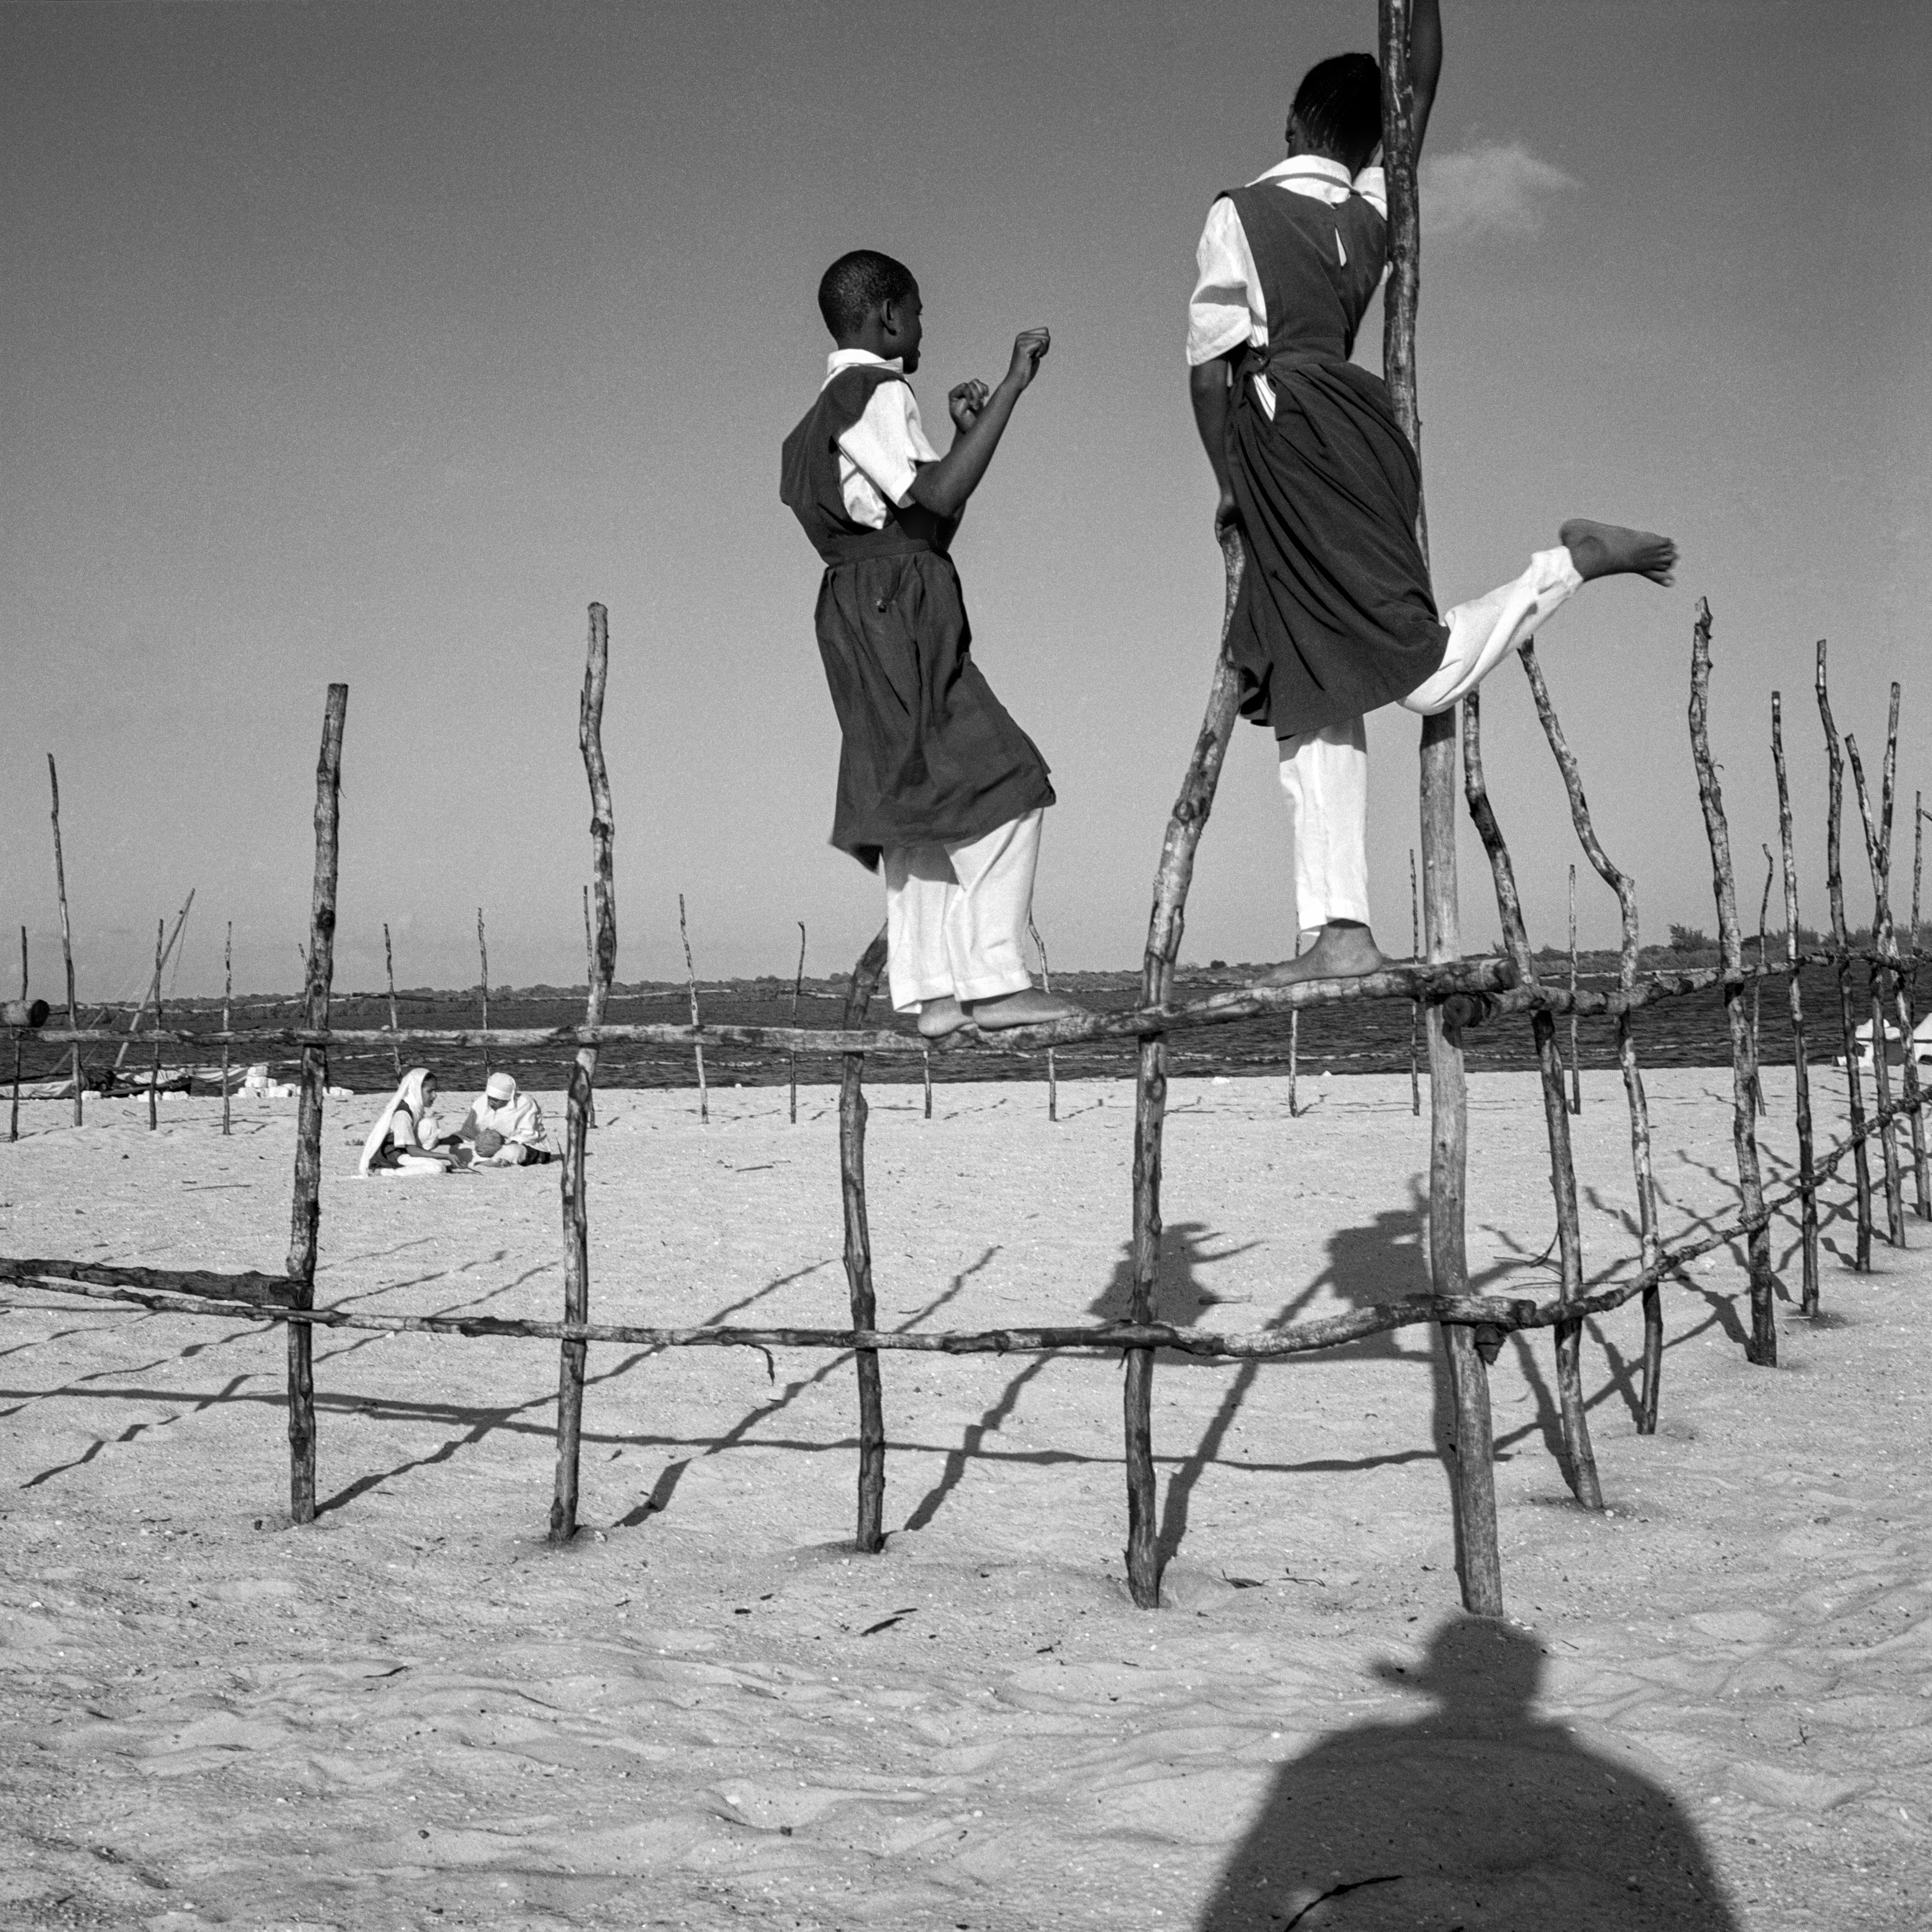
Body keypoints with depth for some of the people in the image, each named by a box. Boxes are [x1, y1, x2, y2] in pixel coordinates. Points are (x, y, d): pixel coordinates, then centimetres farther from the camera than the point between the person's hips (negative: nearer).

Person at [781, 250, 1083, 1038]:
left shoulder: (837, 401, 23)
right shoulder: (876, 394, -8)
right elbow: (937, 496, -22)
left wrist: (965, 435, 25)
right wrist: (1012, 387, -20)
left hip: (873, 616, 10)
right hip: (896, 609, -10)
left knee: (917, 806, 8)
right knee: (1003, 783, -11)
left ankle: (933, 991, 8)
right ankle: (995, 980, -14)